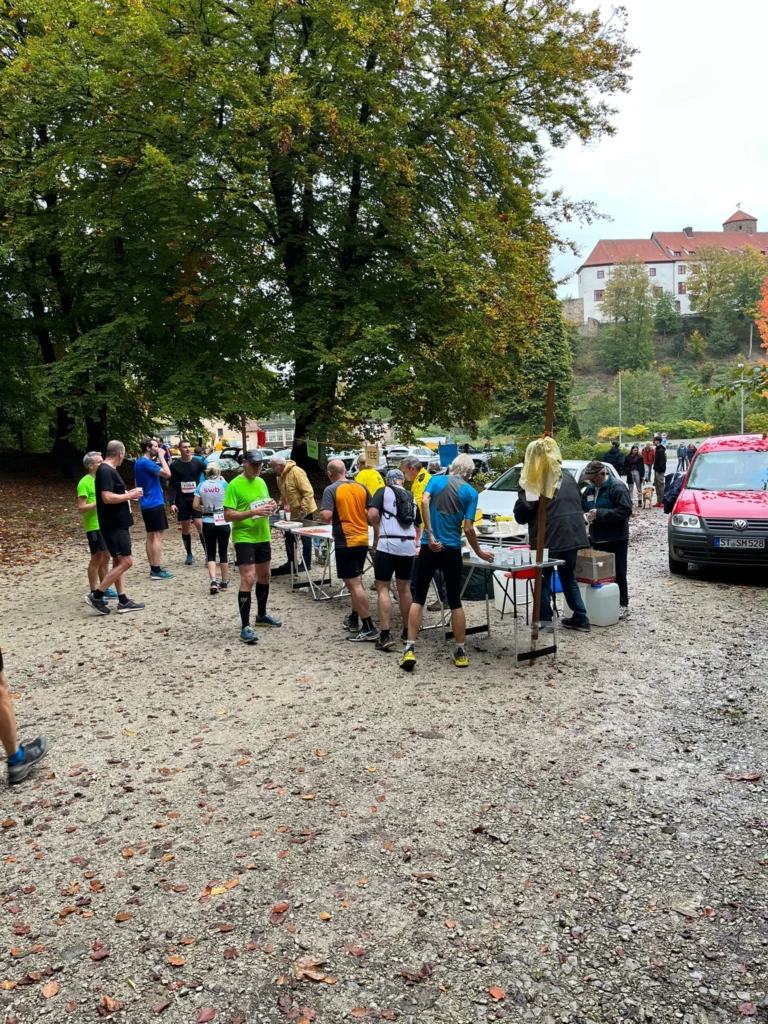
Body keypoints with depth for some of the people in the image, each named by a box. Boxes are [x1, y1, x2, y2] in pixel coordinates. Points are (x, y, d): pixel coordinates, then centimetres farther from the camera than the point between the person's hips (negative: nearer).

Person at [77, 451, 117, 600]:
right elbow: (81, 508, -18)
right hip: (94, 526, -8)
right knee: (96, 558, -3)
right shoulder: (85, 483, -14)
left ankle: (104, 588, 23)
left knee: (105, 557, 13)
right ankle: (93, 593, 5)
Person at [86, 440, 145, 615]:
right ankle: (96, 595, -4)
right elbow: (107, 498, -26)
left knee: (119, 562, 11)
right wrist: (129, 496, -16)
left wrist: (128, 495, 15)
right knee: (126, 561, -9)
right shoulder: (106, 471, -17)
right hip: (114, 525, -11)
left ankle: (123, 601, 15)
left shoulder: (108, 470, 14)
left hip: (118, 523, 11)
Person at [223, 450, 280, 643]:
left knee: (264, 576, 18)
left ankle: (261, 615, 36)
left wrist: (271, 506, -1)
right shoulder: (234, 485, -14)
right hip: (244, 538, -8)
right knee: (248, 579, -13)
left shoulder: (261, 482, 9)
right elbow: (228, 516, -18)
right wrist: (253, 512, -27)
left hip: (263, 537, 8)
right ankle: (245, 627, -9)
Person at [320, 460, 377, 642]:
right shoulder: (361, 487, 6)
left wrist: (321, 514, 2)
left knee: (354, 584, -5)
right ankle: (354, 619, 31)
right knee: (356, 581, 21)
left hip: (345, 541, -6)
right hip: (362, 539, 7)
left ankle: (369, 628, -6)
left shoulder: (331, 490, -9)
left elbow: (326, 516, -19)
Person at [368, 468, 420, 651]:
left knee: (383, 588, 0)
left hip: (388, 544, -5)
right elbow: (418, 526, 28)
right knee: (404, 588, 17)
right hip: (408, 545, 5)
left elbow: (372, 514, -13)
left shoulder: (383, 491, 5)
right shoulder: (411, 497, 20)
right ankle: (407, 631, 25)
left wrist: (377, 536, 0)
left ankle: (385, 634, -8)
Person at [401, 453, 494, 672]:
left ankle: (410, 649, -4)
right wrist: (479, 552, 12)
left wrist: (430, 535, -15)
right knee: (455, 601, 10)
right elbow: (468, 529, -3)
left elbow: (424, 501, -14)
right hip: (452, 550, 0)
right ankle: (460, 652, 15)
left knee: (418, 597, 5)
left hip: (429, 547, 0)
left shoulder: (436, 480, 6)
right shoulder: (470, 492, 4)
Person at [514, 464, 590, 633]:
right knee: (569, 577, 17)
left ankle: (544, 619, 8)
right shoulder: (568, 477, 16)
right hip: (572, 535, 7)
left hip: (549, 537, -6)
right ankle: (581, 619, 19)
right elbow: (580, 504, 23)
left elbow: (521, 514, -8)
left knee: (544, 578, 7)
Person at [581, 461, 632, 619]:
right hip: (596, 539, 7)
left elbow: (625, 510, -20)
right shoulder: (590, 489, 12)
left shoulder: (617, 487, -12)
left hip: (616, 539, -7)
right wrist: (585, 516, -2)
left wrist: (600, 513, -22)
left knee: (618, 573, -2)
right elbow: (583, 509, 22)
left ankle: (623, 605, 7)